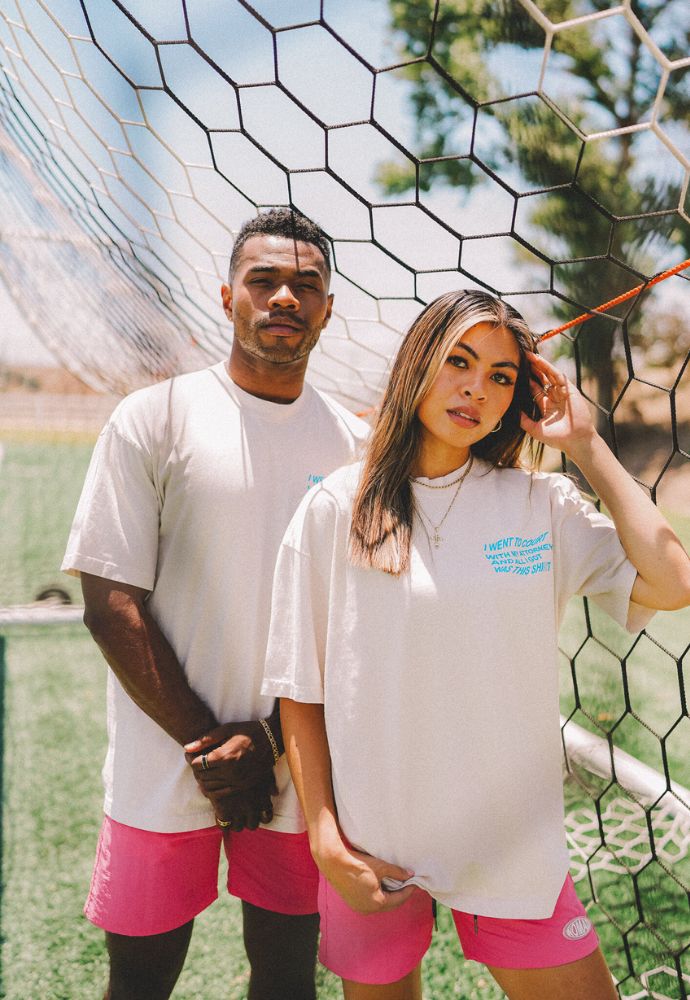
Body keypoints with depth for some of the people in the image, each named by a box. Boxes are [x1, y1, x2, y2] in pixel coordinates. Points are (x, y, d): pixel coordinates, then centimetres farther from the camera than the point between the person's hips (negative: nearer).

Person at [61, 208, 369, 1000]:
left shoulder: (354, 442, 3)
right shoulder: (154, 419, -6)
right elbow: (111, 606, -8)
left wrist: (270, 739, -6)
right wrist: (208, 742, -10)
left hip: (300, 765, 3)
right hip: (164, 775, -2)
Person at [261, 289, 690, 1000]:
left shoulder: (540, 505, -2)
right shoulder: (336, 508, -5)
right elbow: (299, 689, -2)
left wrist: (586, 447, -9)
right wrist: (325, 841, -6)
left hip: (512, 843, 1)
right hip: (370, 846, 0)